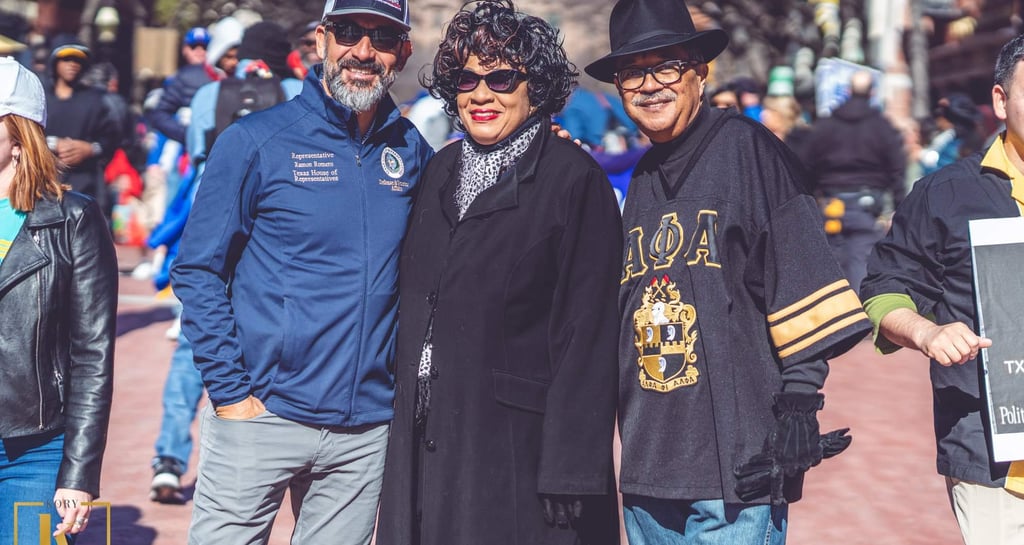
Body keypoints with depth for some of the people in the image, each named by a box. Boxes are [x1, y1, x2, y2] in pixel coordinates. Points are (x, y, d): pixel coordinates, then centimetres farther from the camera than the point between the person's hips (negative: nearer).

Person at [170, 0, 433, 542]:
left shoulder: (411, 151, 7)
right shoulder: (255, 140, -5)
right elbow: (197, 270, -4)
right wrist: (228, 390, -10)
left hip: (365, 428, 3)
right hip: (259, 417, -3)